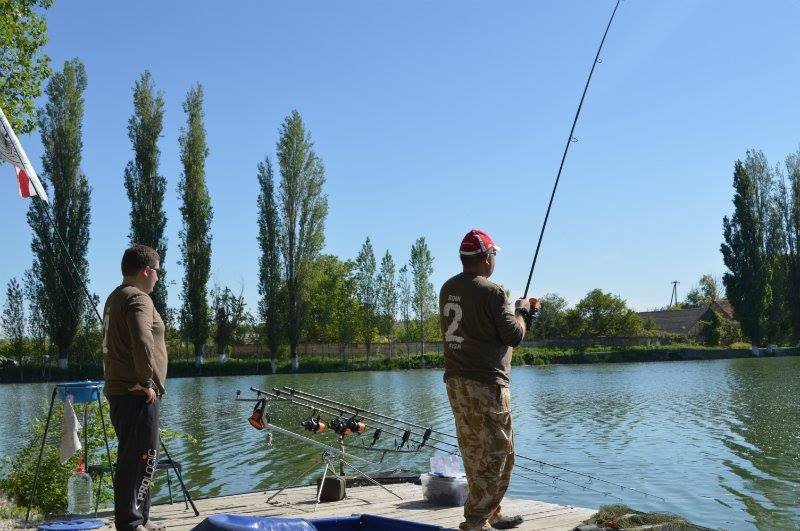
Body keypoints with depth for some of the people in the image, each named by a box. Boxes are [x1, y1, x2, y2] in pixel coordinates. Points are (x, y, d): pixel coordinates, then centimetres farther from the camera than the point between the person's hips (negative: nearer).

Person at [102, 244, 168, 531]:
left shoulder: (115, 297, 18)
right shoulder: (138, 298, -13)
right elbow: (143, 343, -29)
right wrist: (146, 382, -19)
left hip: (121, 391, 10)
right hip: (137, 393, -10)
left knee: (134, 457, 16)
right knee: (140, 459, -6)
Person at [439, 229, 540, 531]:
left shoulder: (448, 289, 10)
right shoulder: (491, 292, -15)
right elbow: (514, 336, -11)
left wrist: (513, 310, 22)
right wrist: (521, 312, 7)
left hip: (455, 382, 9)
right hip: (485, 384, -8)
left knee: (474, 454, 16)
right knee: (496, 454, 0)